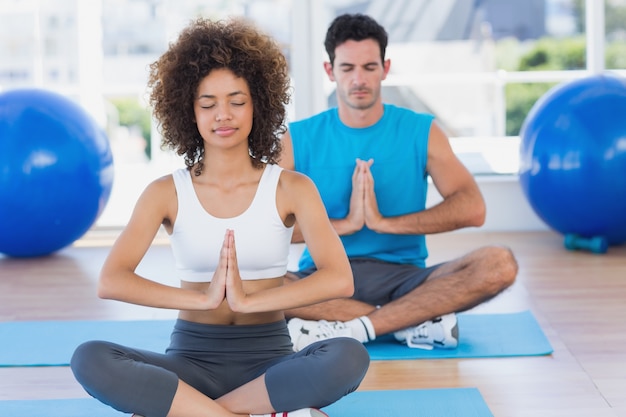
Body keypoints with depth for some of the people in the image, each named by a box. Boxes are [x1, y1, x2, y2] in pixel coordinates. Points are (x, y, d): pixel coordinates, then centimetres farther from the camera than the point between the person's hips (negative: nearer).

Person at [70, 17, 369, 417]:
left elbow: (339, 279, -14)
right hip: (192, 358, 1)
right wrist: (203, 298, -23)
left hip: (268, 359, 0)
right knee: (90, 360, -29)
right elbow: (111, 281, -12)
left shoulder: (291, 188, 1)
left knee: (349, 357, -32)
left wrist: (248, 300, -23)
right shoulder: (166, 193, 2)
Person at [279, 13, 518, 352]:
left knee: (499, 264, -25)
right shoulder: (298, 139, 5)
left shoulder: (421, 132, 5)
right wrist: (346, 224, -16)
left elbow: (472, 209, -8)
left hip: (403, 276, 1)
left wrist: (385, 222, -15)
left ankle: (350, 330, -27)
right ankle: (420, 321, -25)